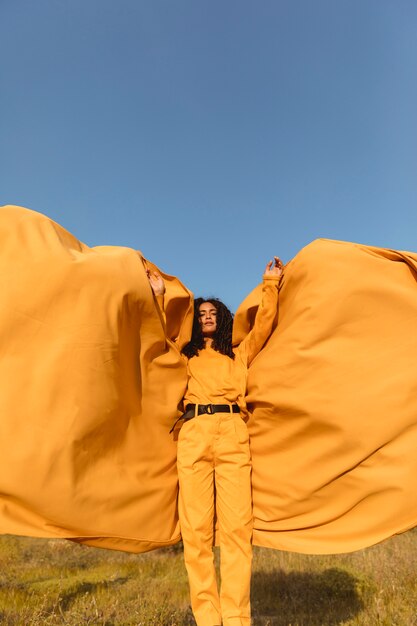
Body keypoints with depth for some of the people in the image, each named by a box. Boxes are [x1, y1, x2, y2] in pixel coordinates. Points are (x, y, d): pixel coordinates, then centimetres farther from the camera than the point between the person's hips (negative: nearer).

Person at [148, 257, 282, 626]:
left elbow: (265, 324, 15)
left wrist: (271, 285, 15)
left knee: (237, 525, -8)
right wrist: (159, 296, 16)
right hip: (194, 434, 1)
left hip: (233, 434, 0)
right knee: (196, 527, -5)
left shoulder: (241, 353, 24)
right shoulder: (186, 355, 26)